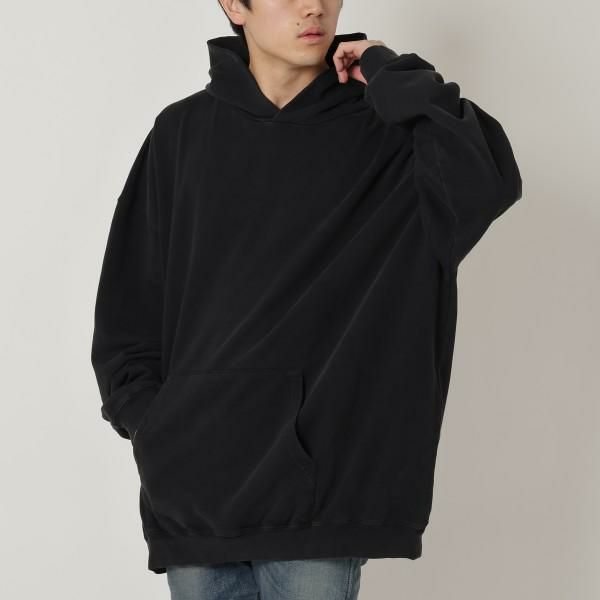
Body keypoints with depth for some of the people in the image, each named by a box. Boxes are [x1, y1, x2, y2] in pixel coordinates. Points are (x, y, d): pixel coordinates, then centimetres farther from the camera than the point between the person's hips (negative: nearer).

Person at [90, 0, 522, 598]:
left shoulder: (386, 130, 1)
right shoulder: (184, 133, 7)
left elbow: (487, 181, -20)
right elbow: (127, 305, 10)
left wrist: (393, 78, -10)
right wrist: (147, 421, -3)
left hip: (320, 484, -2)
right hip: (193, 489, 2)